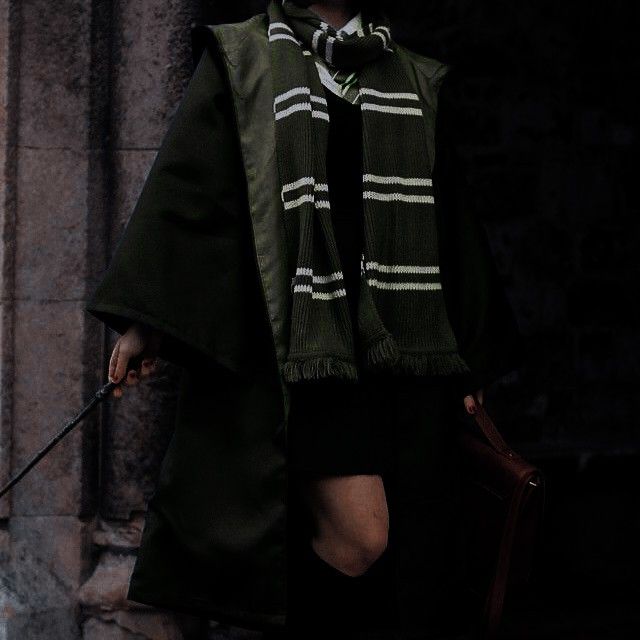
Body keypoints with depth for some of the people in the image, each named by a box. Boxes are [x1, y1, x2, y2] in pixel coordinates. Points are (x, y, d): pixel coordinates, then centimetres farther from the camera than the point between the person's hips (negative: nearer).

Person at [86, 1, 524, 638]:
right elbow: (186, 188, 1)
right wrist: (143, 321, -7)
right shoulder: (242, 56, 9)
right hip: (298, 332, -4)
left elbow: (453, 225, 21)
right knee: (359, 536, -18)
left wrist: (471, 356, 18)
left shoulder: (422, 84, 18)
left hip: (399, 339, 4)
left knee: (412, 535, 1)